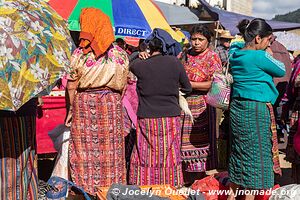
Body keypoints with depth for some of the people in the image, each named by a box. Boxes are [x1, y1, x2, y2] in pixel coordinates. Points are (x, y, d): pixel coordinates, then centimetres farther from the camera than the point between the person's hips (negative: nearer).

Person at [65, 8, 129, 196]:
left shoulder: (79, 54, -7)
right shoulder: (120, 54, 0)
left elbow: (71, 87, -4)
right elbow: (123, 86, 5)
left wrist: (71, 109, 8)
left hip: (84, 104, -2)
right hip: (112, 105, 2)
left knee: (84, 150, 8)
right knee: (111, 150, 10)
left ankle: (86, 188, 15)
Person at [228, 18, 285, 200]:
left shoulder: (236, 54, 6)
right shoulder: (259, 56, -16)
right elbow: (281, 71, -2)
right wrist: (269, 54, 12)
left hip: (238, 108, 9)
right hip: (256, 110, -9)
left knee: (240, 154, 16)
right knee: (255, 154, 3)